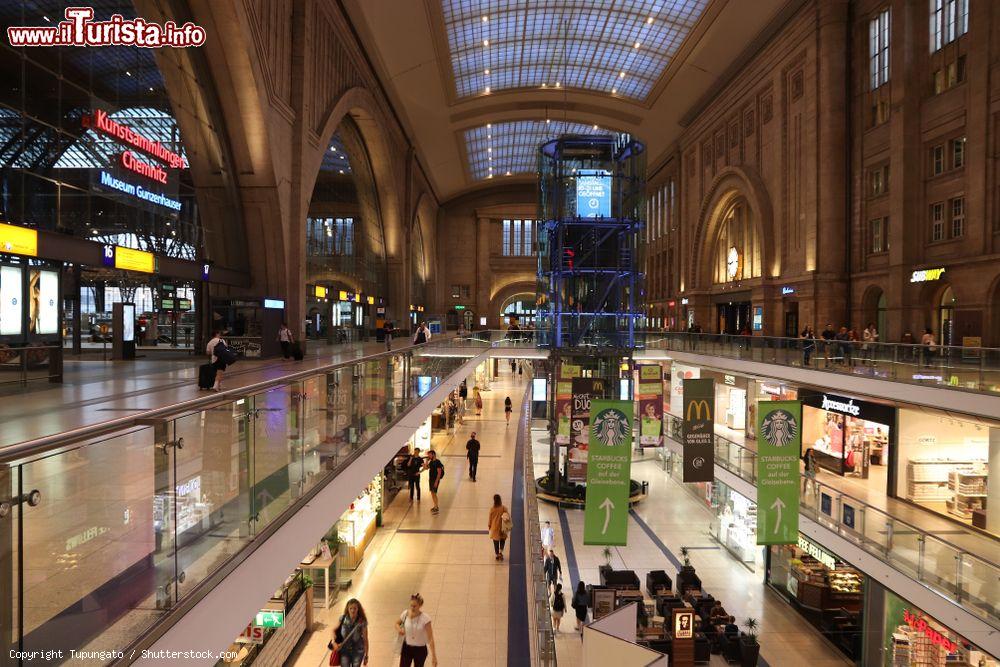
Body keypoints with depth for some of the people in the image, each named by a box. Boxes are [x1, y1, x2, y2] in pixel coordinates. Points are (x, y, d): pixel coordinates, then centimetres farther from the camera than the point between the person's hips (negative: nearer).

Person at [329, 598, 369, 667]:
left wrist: (366, 656, -3)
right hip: (344, 650, 1)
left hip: (358, 651, -1)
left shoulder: (362, 622, -15)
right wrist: (334, 642, -12)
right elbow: (334, 630, 5)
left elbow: (365, 639, -7)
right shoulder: (342, 619, -11)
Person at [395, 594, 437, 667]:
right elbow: (397, 623, 8)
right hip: (407, 648, 2)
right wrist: (399, 630, -16)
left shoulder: (425, 618, -23)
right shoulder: (405, 614, -13)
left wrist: (434, 656, -26)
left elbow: (430, 638, -22)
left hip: (420, 650, -2)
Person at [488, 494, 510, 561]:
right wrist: (509, 525, 1)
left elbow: (490, 519, -3)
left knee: (496, 541, 14)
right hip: (502, 527, 0)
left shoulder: (492, 509, -14)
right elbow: (508, 517, -12)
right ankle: (500, 552, 9)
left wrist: (489, 525, 13)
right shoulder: (504, 508, -15)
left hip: (494, 527, 0)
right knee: (502, 540, 22)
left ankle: (497, 555, 23)